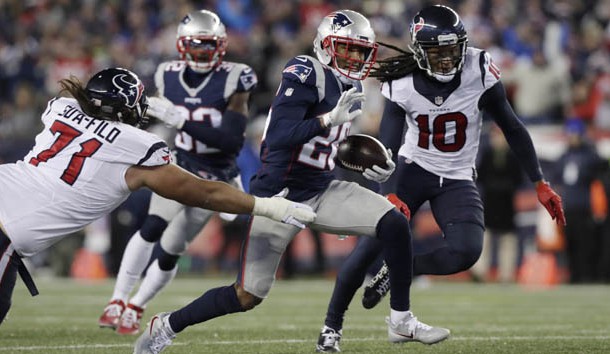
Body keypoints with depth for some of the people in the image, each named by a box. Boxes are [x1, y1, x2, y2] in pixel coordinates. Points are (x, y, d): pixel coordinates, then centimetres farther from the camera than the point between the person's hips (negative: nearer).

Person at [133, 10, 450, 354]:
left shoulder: (352, 87, 9)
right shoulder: (307, 74, -17)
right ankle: (165, 326, 17)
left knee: (396, 225, -11)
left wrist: (364, 165, 10)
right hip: (281, 193, -7)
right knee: (248, 296, -2)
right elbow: (277, 137, -27)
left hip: (322, 190, 7)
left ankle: (402, 321, 2)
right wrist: (330, 119, -32)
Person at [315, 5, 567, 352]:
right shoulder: (403, 84, -17)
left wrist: (541, 183, -5)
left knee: (466, 252, -22)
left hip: (457, 179, 1)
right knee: (373, 242, -13)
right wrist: (390, 196, -33)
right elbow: (387, 147, -16)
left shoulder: (480, 73, -18)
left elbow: (512, 128, -6)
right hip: (414, 169, -1)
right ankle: (333, 324, 6)